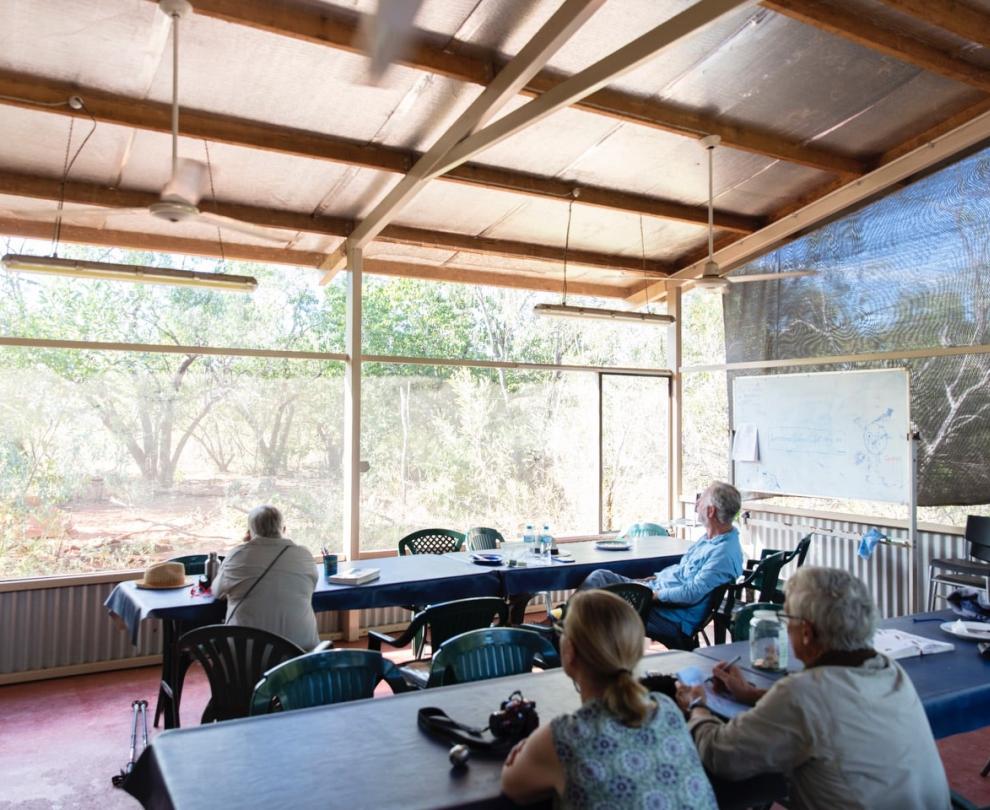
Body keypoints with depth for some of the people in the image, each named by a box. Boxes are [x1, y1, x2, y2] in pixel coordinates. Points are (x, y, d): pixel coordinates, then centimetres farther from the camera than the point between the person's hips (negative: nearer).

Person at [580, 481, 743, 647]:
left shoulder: (725, 553, -22)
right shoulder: (710, 538, 10)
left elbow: (693, 594, -26)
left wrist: (654, 594, -19)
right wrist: (654, 578, 11)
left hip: (674, 618, -10)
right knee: (599, 576, 2)